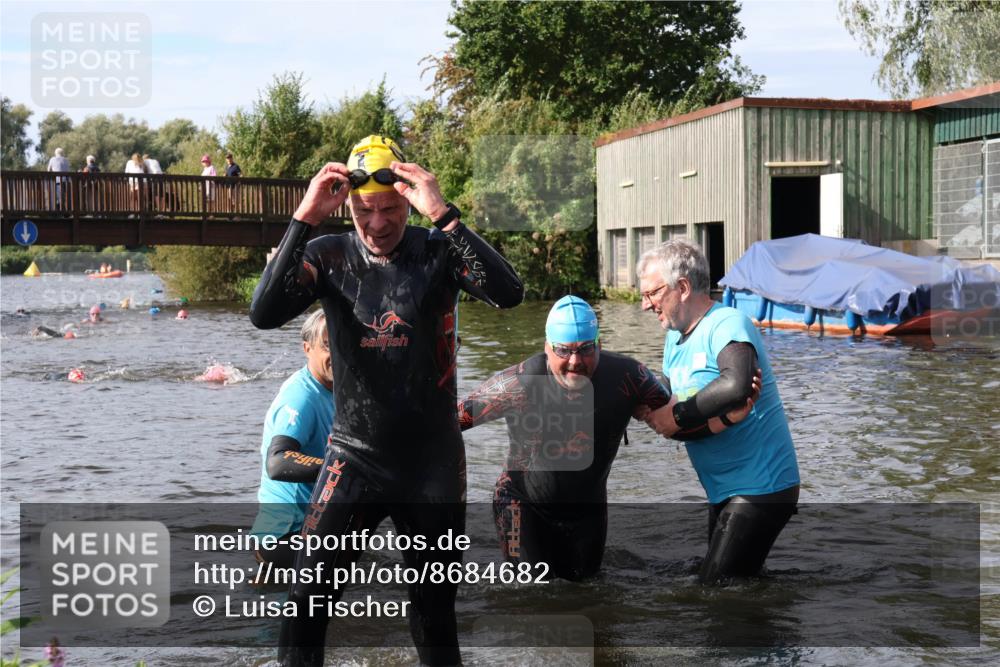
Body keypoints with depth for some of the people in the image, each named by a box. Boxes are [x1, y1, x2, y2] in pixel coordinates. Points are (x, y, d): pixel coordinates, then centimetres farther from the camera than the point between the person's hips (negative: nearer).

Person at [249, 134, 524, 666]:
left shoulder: (438, 252, -7)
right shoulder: (329, 257, -3)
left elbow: (508, 294, -24)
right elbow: (264, 314, -18)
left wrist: (444, 214, -30)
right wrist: (304, 218, -24)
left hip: (433, 462, 0)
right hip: (354, 457, 0)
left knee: (434, 611, 10)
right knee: (306, 598, -9)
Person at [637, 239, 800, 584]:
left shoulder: (728, 324, -19)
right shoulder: (675, 338, 11)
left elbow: (736, 385, -38)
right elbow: (669, 399, 11)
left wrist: (678, 415, -27)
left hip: (759, 487, -10)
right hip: (724, 489, 10)